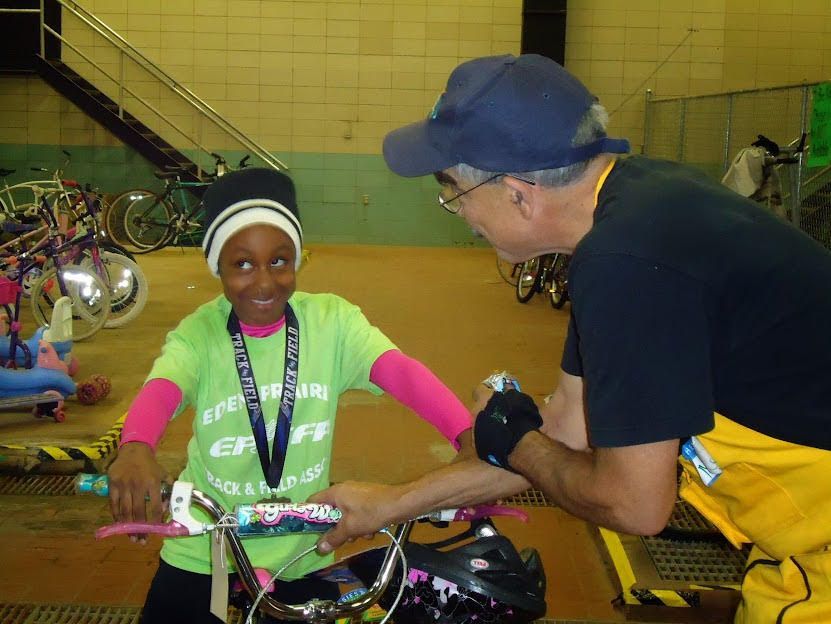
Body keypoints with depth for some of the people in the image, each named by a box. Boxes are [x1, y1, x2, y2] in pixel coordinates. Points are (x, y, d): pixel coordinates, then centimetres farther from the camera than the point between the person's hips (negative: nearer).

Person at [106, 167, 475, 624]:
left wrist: (470, 440, -40)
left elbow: (402, 372, -24)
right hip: (203, 560, 0)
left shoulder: (331, 320, -10)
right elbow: (160, 391, -30)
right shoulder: (198, 334, -11)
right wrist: (135, 447, -53)